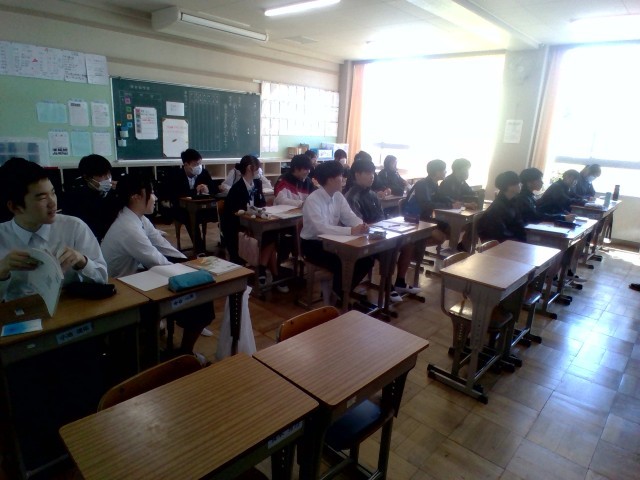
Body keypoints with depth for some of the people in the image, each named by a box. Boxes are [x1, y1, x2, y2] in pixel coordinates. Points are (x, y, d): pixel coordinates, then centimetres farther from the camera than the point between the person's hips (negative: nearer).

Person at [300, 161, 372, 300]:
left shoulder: (338, 196, 1)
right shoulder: (312, 200, -23)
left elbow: (349, 216, -3)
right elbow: (321, 228, -35)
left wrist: (361, 225, -27)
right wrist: (351, 231, -41)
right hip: (313, 244, -7)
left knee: (366, 259, -5)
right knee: (343, 263, -29)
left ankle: (344, 290, 13)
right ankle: (339, 295, -1)